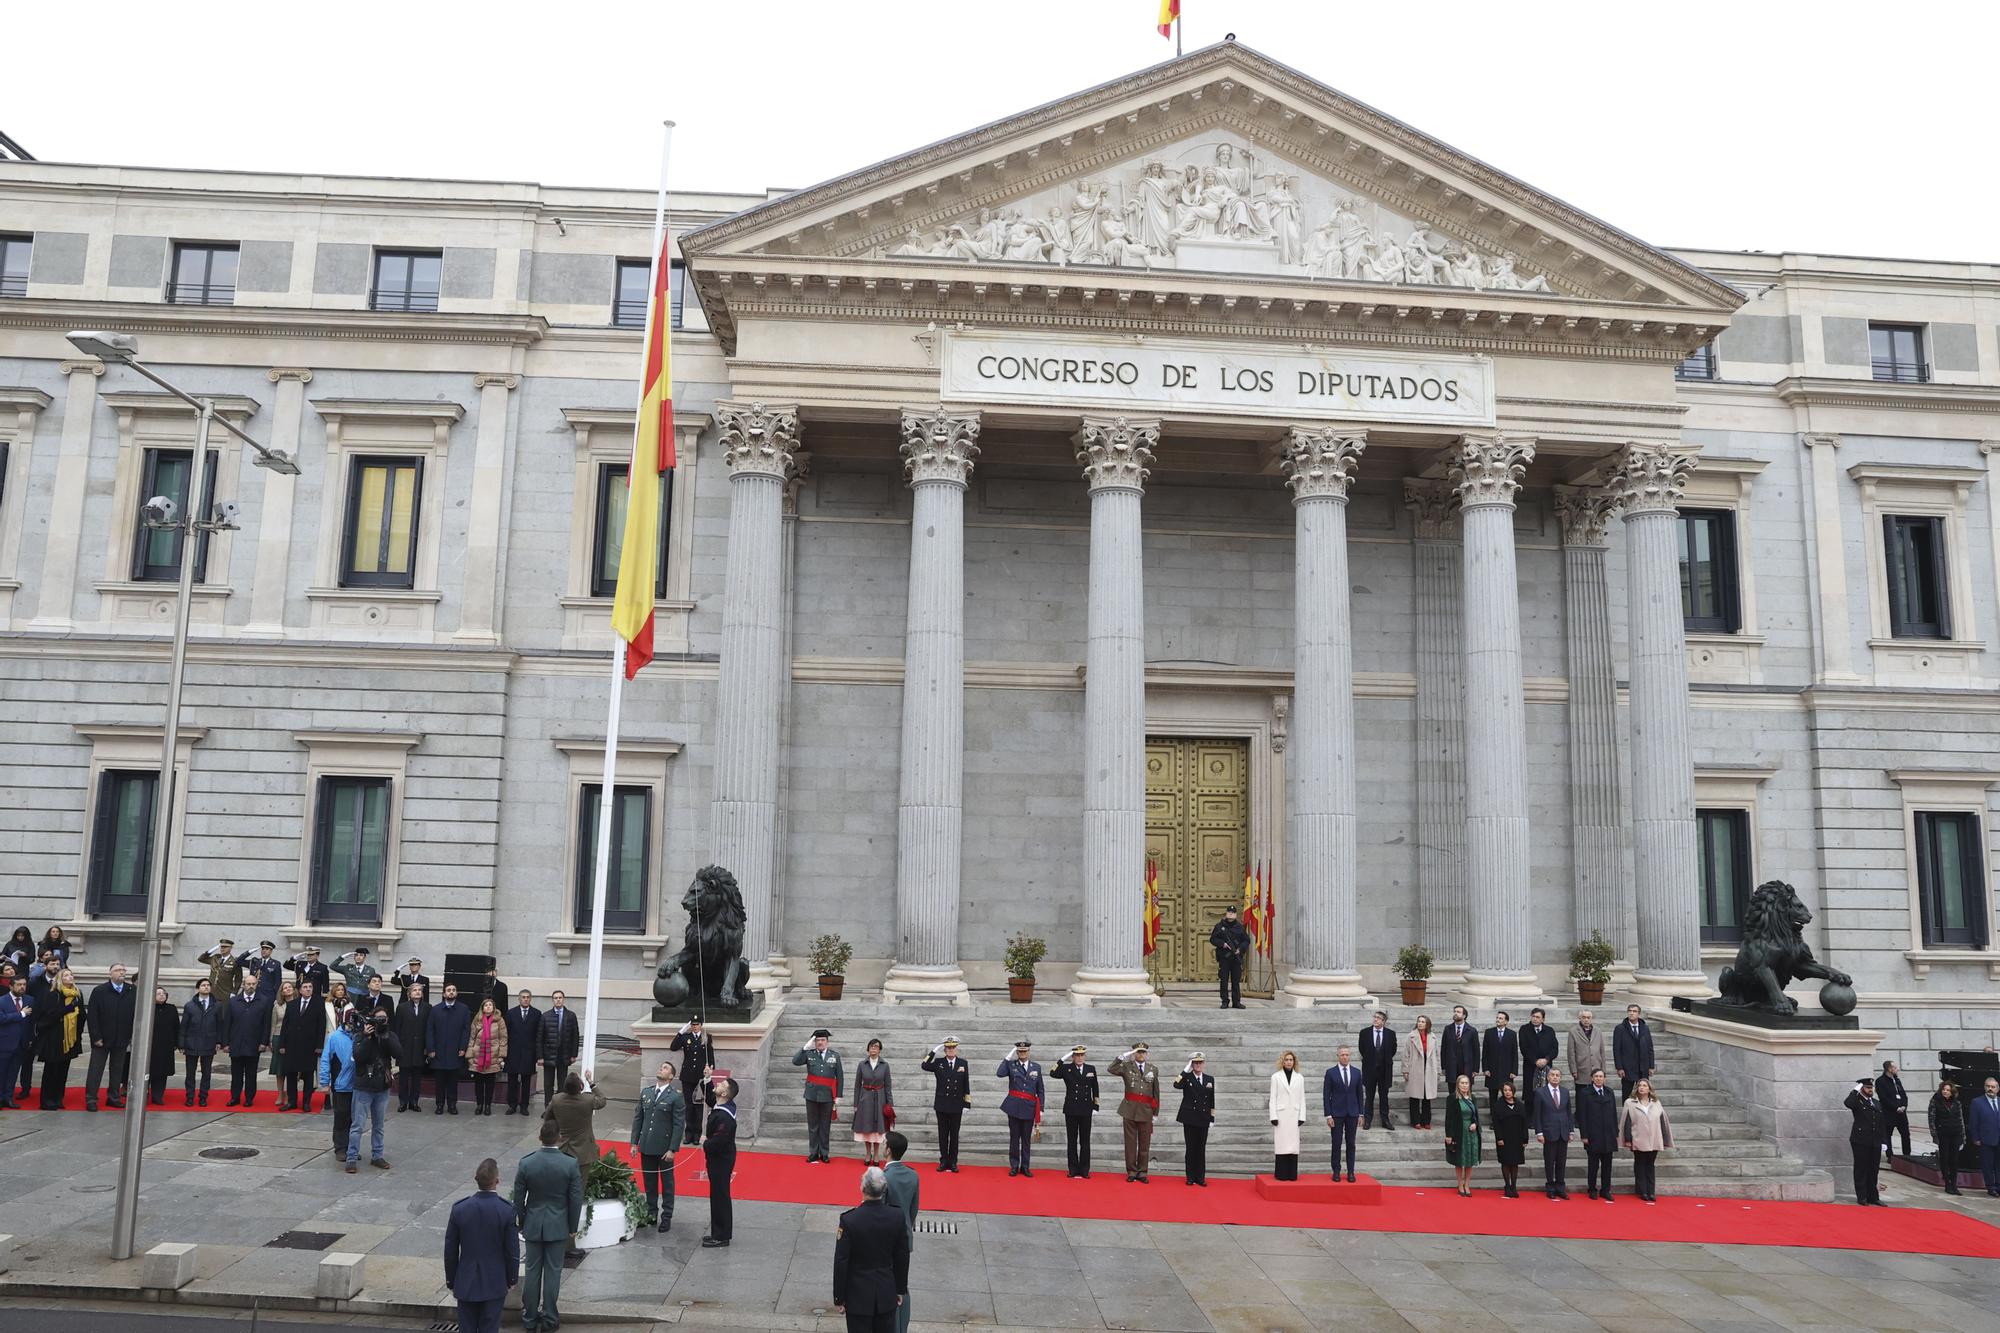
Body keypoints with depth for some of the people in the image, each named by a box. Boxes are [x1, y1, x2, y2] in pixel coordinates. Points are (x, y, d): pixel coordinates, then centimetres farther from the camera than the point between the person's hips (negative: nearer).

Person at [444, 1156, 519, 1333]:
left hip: (466, 1284, 1)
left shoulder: (459, 1209, -11)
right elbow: (512, 1251, -9)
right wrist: (512, 1279, 6)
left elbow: (450, 1250, -3)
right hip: (495, 1284, -1)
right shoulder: (507, 1210, -16)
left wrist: (451, 1281, 10)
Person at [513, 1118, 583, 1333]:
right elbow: (576, 1199, -9)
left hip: (533, 1226, 1)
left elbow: (519, 1198, -3)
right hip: (558, 1226, -1)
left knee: (532, 1271, 13)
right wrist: (573, 1227, 4)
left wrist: (521, 1223, 13)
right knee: (553, 1271, 9)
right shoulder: (570, 1164, -16)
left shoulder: (525, 1163, -13)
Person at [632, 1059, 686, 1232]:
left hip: (665, 1148, -5)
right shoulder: (645, 1092, 8)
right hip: (646, 1146, 5)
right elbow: (637, 1118, 10)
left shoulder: (676, 1097, -9)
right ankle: (651, 1213, 26)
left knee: (667, 1183, 6)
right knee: (649, 1183, 13)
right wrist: (634, 1143, 5)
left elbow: (679, 1125, -11)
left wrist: (672, 1149, -15)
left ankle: (666, 1217, 15)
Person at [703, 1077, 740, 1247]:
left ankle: (721, 1237, 13)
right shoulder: (724, 1106, 1)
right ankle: (719, 1233, 30)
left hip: (721, 1161, -10)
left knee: (719, 1197, 2)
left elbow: (719, 1141, -31)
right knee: (718, 1196, 19)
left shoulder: (724, 1116, -29)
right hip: (719, 1158, 10)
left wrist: (705, 1143, -12)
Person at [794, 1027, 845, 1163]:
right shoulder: (809, 1054, 2)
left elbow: (840, 1077, 4)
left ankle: (824, 1153, 16)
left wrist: (838, 1095, 1)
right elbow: (795, 1061, -15)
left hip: (827, 1096, 0)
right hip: (812, 1095, 0)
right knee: (813, 1125, 7)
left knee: (825, 1126, 7)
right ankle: (813, 1153, 17)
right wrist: (805, 1047, -19)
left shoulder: (835, 1055, 2)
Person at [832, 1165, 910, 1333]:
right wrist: (901, 1289, 14)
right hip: (887, 1295, 3)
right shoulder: (897, 1217, -10)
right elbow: (902, 1258, 1)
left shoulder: (849, 1220, -20)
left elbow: (841, 1263, -14)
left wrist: (838, 1299, -3)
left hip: (858, 1295, -3)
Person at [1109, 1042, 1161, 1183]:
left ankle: (1142, 1172, 13)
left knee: (1144, 1143, 5)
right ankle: (1131, 1171, 10)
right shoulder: (1127, 1067, 5)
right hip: (1130, 1109, -1)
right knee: (1130, 1142, 3)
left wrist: (1155, 1112, 9)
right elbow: (1111, 1069, -12)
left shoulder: (1153, 1070, 10)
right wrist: (1123, 1057, -14)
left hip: (1146, 1110, 1)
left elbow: (1156, 1092, 12)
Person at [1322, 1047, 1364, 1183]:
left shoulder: (1356, 1072, 6)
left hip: (1352, 1113, 2)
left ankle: (1350, 1172, 10)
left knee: (1351, 1143, 5)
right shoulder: (1331, 1073, -3)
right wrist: (1328, 1115, -8)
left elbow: (1360, 1094, 10)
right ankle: (1336, 1171, 9)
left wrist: (1361, 1113, 5)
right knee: (1337, 1143, 1)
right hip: (1337, 1113, -2)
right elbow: (1326, 1095, -3)